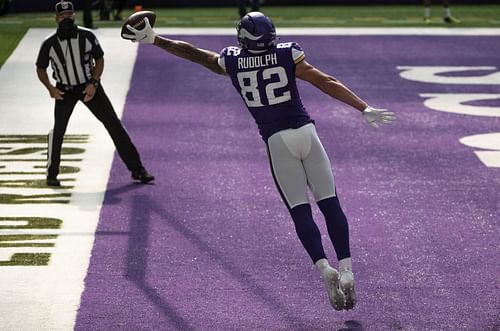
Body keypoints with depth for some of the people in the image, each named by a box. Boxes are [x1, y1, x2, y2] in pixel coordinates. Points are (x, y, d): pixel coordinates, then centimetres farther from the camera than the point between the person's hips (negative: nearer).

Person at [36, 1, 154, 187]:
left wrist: (93, 83, -12)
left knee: (114, 125, -4)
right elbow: (40, 69, 2)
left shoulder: (87, 37, -13)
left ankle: (136, 169, 2)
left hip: (89, 86, 1)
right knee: (58, 129, -13)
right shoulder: (49, 44, -13)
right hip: (65, 91, 0)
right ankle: (52, 174, 4)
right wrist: (50, 88, -13)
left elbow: (99, 60, 1)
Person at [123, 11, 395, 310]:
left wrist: (153, 39, 26)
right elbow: (328, 84, -3)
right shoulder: (288, 55, 0)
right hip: (305, 130, 0)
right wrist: (366, 109, -2)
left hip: (277, 140, 0)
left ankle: (324, 268, -18)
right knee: (330, 205, 5)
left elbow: (193, 53, 14)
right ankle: (346, 270, -4)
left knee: (300, 211, 1)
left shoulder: (231, 62, 3)